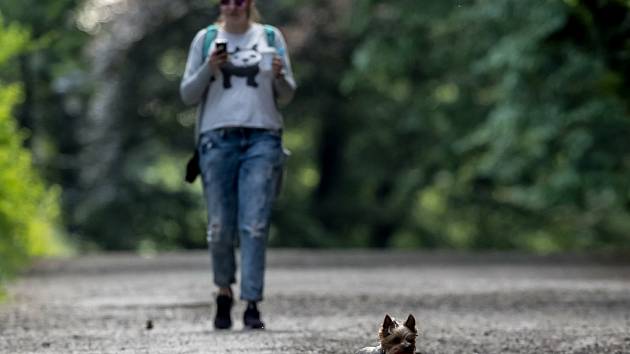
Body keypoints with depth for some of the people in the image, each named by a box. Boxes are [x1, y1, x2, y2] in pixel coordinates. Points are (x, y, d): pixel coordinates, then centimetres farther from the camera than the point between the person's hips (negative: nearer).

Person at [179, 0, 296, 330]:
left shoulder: (270, 37, 11)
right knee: (220, 227, 0)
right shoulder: (205, 39, 10)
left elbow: (286, 96, 13)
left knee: (255, 225, -9)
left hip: (262, 138, 0)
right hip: (218, 138, 0)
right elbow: (188, 95, 9)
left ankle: (252, 304, -8)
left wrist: (280, 76, -9)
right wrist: (209, 68, -8)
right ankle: (224, 291, 22)